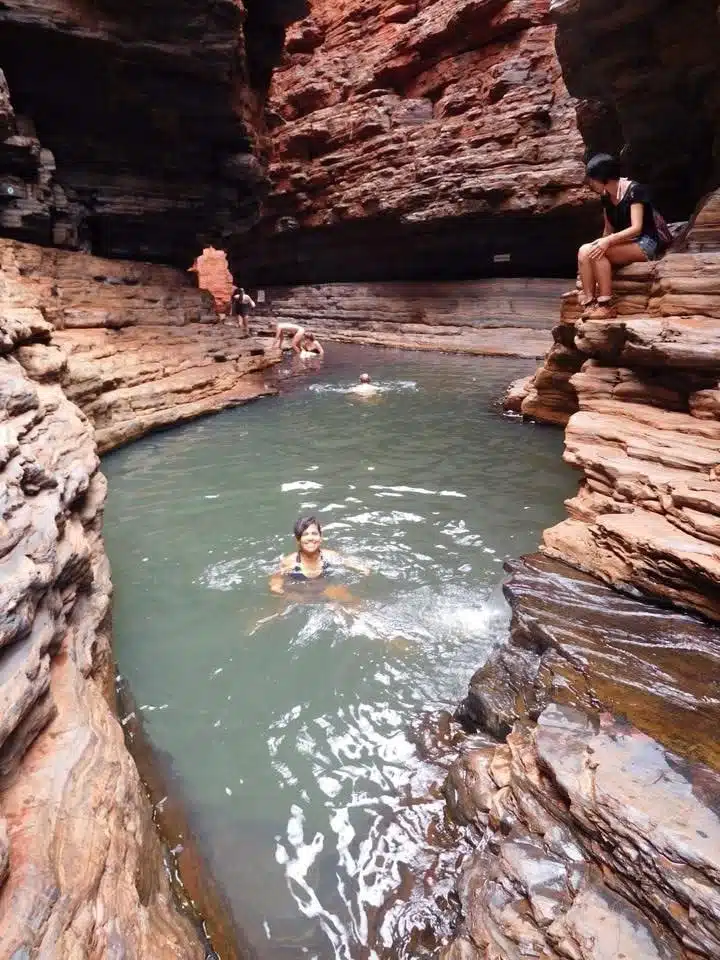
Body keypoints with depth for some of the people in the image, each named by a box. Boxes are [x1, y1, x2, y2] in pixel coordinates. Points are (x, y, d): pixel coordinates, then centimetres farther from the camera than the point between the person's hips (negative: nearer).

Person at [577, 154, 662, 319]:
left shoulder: (634, 190, -13)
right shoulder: (606, 197, 10)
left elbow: (636, 228, -21)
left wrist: (608, 241, -32)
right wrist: (602, 242, -7)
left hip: (644, 244, -7)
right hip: (623, 244, 7)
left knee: (598, 252, -31)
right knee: (584, 251, -19)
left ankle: (605, 305, -29)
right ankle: (589, 304, -28)